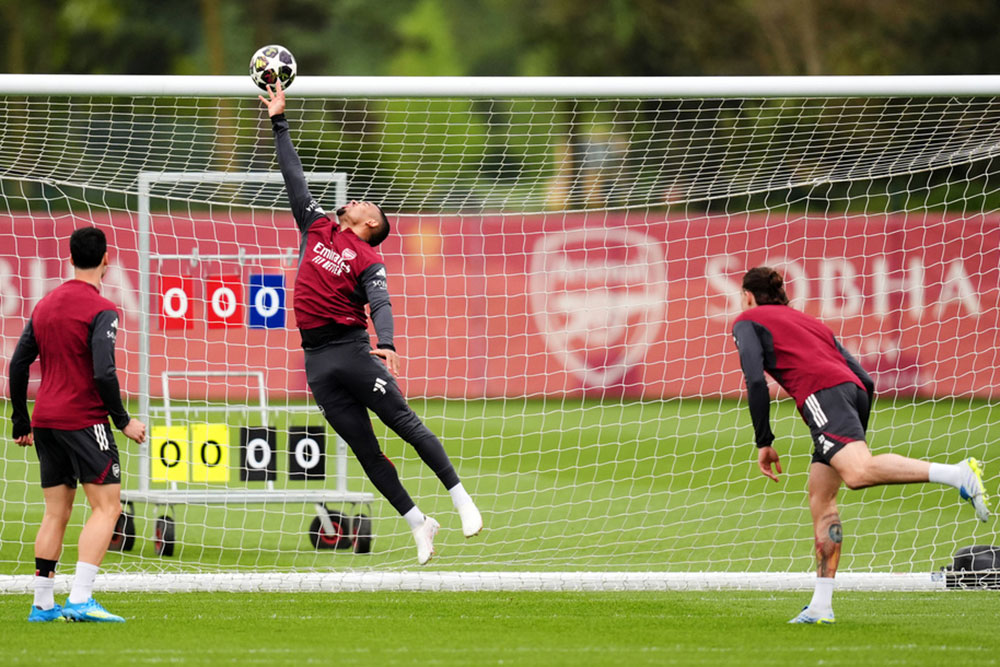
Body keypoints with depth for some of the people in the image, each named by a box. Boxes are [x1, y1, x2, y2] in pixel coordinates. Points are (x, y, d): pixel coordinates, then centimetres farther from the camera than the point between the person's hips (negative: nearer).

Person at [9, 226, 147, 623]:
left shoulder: (44, 306, 12)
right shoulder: (101, 311, -10)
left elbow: (17, 366, 13)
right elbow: (103, 373, -19)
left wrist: (21, 422, 21)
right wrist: (123, 421, -9)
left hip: (45, 422, 7)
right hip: (84, 421, -7)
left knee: (56, 512, 12)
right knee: (107, 505, -5)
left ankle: (42, 604, 10)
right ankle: (80, 600, -18)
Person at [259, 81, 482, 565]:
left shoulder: (366, 258, -1)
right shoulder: (316, 228, 14)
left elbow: (381, 305, -14)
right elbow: (294, 178, 19)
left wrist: (387, 344, -33)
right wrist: (279, 122, 19)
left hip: (352, 348, -5)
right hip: (317, 359, 5)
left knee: (404, 423, -9)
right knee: (365, 451, 3)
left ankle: (461, 499, -3)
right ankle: (418, 524, 8)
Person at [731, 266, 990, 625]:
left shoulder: (748, 322, 19)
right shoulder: (809, 321, 36)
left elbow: (755, 380, 1)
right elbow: (864, 378, 28)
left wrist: (764, 441, 4)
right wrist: (856, 438, 32)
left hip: (820, 392, -8)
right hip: (854, 387, 8)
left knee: (858, 472, -28)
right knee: (821, 499, 10)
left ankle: (957, 474, -44)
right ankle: (821, 605, 5)